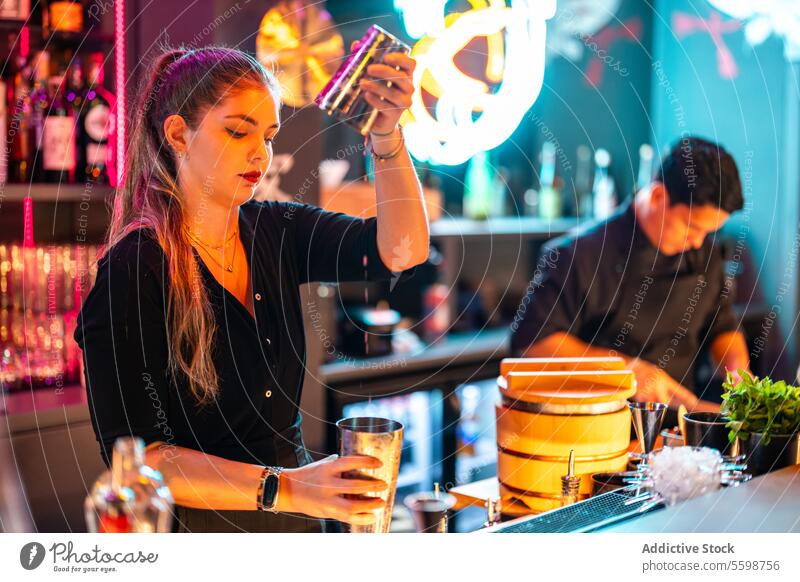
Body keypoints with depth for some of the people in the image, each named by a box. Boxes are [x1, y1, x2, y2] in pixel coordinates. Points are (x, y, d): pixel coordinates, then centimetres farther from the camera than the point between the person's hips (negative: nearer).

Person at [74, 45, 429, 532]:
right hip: (197, 525, -6)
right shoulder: (133, 269, -19)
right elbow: (135, 456, -24)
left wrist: (386, 133, -24)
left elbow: (402, 250, -12)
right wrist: (284, 487, -34)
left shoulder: (274, 233, -1)